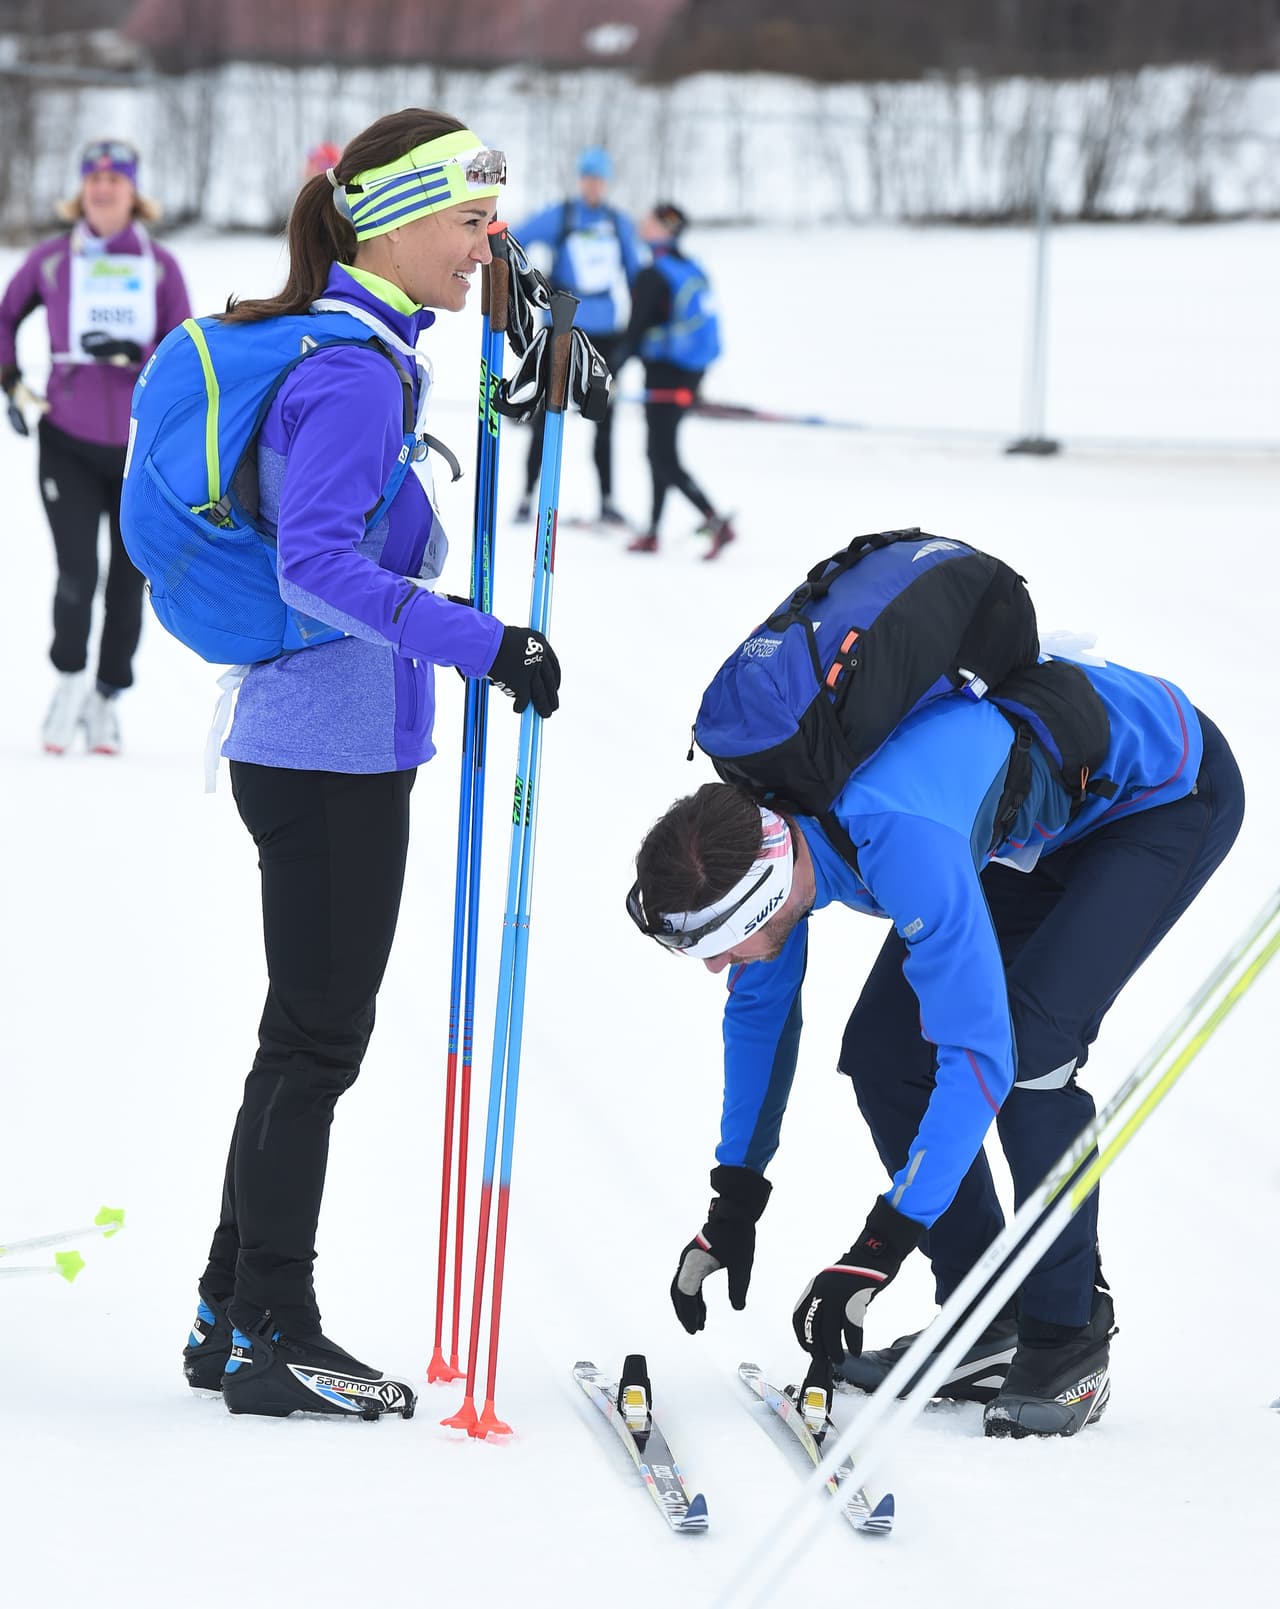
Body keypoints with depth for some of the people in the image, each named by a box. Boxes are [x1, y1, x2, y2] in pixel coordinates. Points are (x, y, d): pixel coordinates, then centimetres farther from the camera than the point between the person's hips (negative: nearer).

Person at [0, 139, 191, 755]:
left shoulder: (160, 266, 0)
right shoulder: (52, 260, 1)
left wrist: (136, 355, -20)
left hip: (144, 444, 1)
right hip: (69, 442, -1)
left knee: (128, 578, 6)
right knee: (77, 571, -13)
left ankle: (107, 698, 23)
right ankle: (69, 681, 11)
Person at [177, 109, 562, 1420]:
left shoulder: (367, 353, 13)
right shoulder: (358, 370, -17)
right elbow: (316, 560, -27)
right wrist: (482, 645, -30)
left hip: (308, 742, 10)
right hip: (334, 755, -10)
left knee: (308, 1036, 15)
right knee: (318, 1039, -3)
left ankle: (238, 1318, 22)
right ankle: (271, 1339, 5)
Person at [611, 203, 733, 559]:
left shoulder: (653, 277, -16)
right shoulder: (694, 270, 10)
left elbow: (634, 332, -17)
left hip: (665, 375, -9)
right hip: (691, 376, 9)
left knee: (665, 459, -6)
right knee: (659, 452, 17)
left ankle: (717, 522, -19)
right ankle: (652, 533, 22)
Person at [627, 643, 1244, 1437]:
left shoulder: (901, 839, -42)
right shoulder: (756, 829, -16)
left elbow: (979, 1055, -39)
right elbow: (760, 1009, 3)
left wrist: (883, 1245, -38)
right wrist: (735, 1202, 4)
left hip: (1166, 786, -8)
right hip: (1036, 810, 9)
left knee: (1027, 1044, -25)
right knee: (883, 1054, -2)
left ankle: (1071, 1339, -10)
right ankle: (988, 1323, 9)